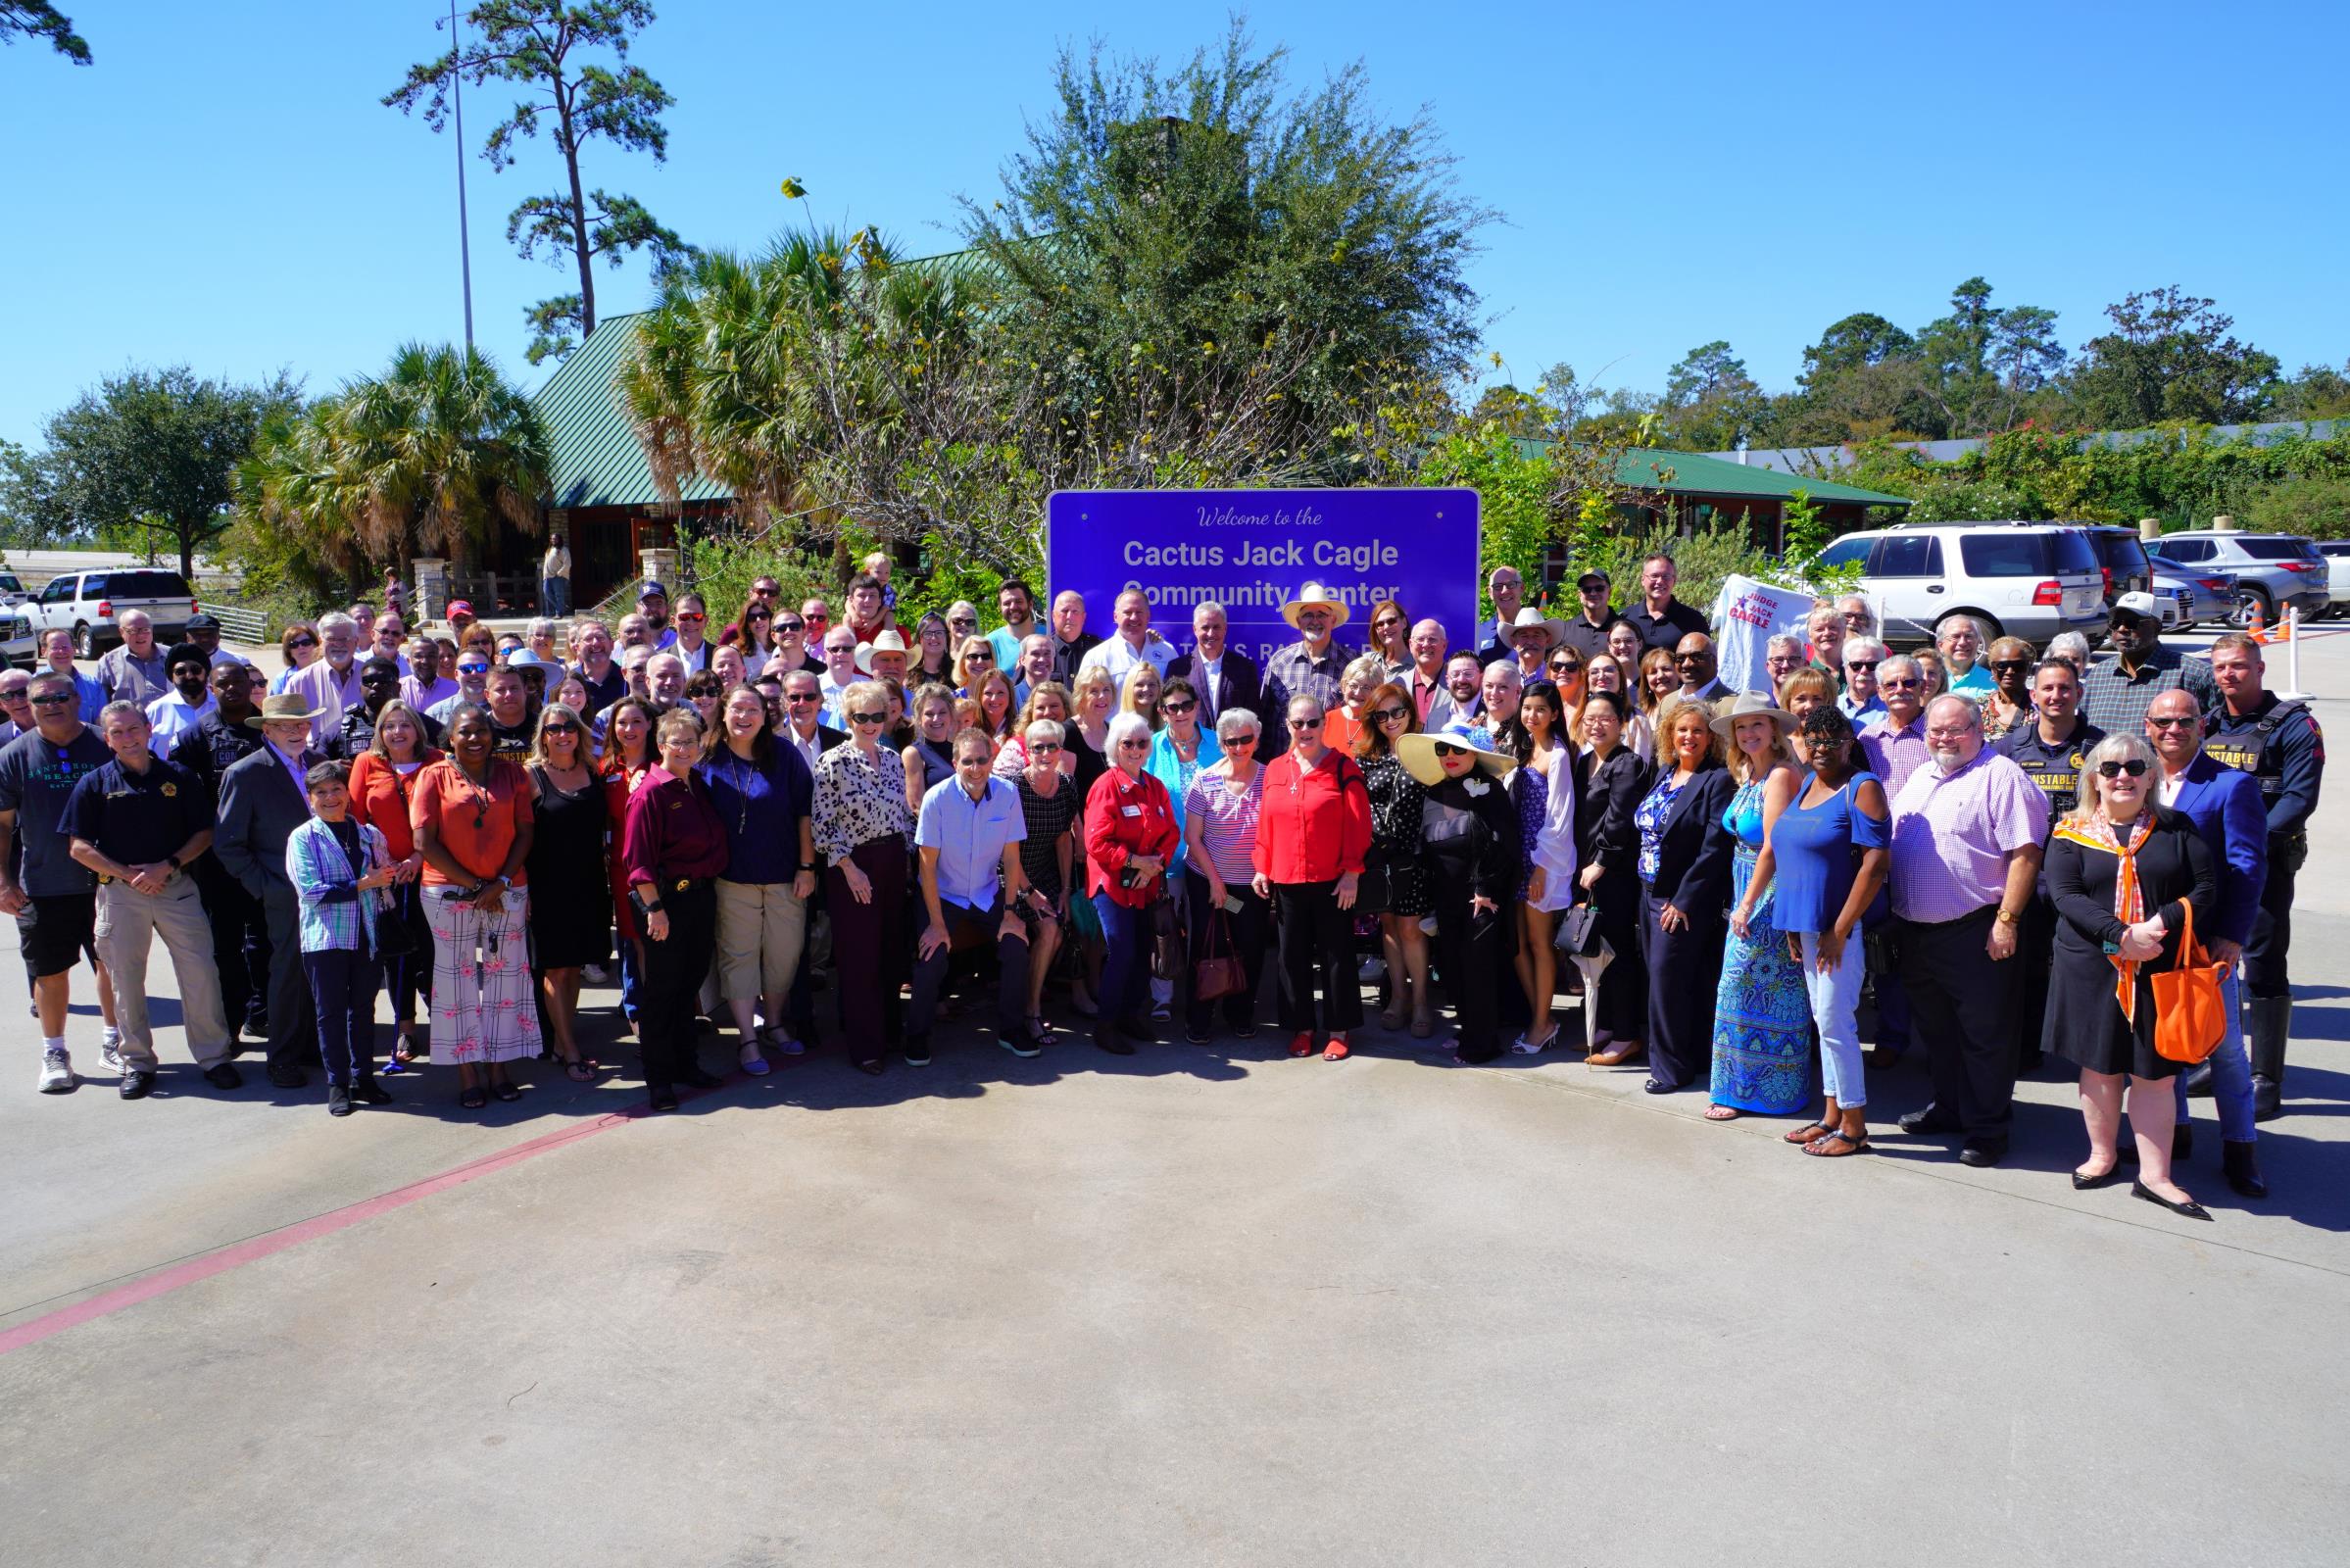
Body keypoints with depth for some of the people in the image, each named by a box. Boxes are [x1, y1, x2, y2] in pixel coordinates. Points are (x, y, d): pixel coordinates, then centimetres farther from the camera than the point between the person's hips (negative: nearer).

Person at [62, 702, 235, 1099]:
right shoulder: (94, 783, 3)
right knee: (125, 980, 5)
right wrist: (127, 874, -10)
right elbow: (79, 847, 1)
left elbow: (204, 833, 6)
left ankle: (213, 1056, 7)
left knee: (200, 973, -3)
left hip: (177, 886, 0)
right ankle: (136, 1062, 18)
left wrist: (168, 865, -8)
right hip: (120, 891, 0)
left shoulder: (178, 777, 5)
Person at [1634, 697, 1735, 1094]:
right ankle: (1679, 1057, 20)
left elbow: (1715, 847, -17)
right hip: (1652, 893, 7)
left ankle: (1672, 1066, 3)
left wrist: (1684, 900, -19)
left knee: (1667, 976, -8)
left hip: (1687, 900, -7)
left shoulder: (1718, 780, -11)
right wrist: (1650, 890, 11)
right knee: (1660, 976, 9)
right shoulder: (1664, 773, 11)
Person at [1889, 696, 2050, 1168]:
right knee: (1936, 1030, 18)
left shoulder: (2001, 776, -10)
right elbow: (1891, 845, 21)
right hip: (1916, 930, 8)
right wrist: (1894, 915, 13)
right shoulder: (1919, 778, 15)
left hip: (1975, 932, -8)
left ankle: (1987, 1129, 11)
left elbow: (2025, 853, -16)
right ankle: (1948, 1109, 33)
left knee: (1984, 1035, 2)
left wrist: (2006, 920, -20)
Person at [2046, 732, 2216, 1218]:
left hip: (2160, 971, 0)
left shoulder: (2176, 829, 7)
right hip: (2092, 968, 0)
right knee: (2100, 1066, 9)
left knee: (2153, 1073, 2)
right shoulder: (2073, 832, 3)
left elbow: (2206, 889, 0)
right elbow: (2065, 894, -8)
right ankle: (2103, 1155, 25)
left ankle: (2154, 1175, 8)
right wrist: (2119, 936, -20)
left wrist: (2163, 924, -17)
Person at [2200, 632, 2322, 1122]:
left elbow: (2300, 796, -14)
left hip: (2264, 865, -6)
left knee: (2264, 970, -3)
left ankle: (2266, 1081, 2)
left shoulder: (2292, 724, -5)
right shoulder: (2206, 723, 13)